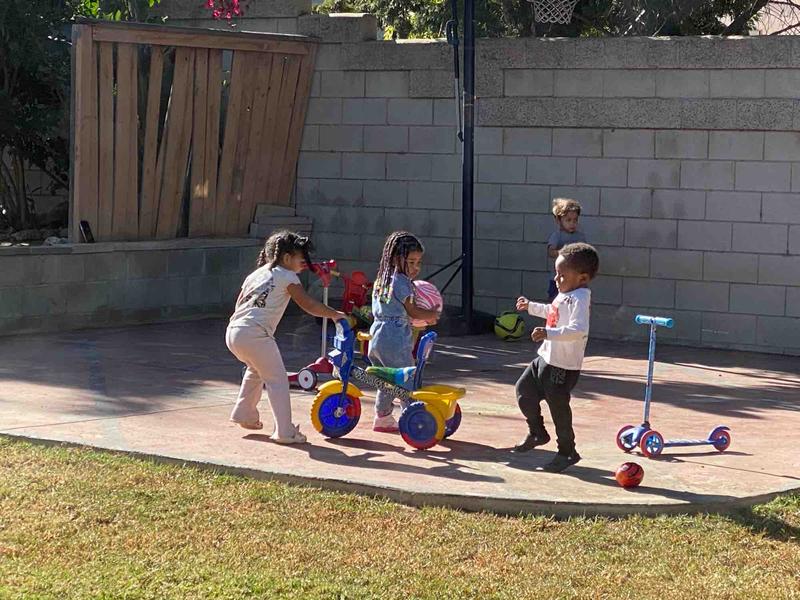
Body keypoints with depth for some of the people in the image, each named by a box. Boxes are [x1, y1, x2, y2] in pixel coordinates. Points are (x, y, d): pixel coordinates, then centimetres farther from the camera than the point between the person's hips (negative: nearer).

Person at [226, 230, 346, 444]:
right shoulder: (287, 277, 3)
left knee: (256, 370, 32)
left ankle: (244, 414, 40)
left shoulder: (256, 274, 23)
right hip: (256, 335, -8)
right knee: (277, 380, 0)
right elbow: (309, 305, -1)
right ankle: (285, 431, -4)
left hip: (233, 331, 8)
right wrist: (335, 314, 9)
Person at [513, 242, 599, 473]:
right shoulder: (565, 295, 8)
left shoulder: (579, 299, -23)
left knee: (558, 406, -1)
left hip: (563, 367, -10)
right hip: (546, 358, 10)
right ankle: (537, 432, 38)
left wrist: (549, 333, -43)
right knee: (524, 389, 21)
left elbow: (579, 330, -37)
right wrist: (531, 307, 37)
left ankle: (567, 452, 14)